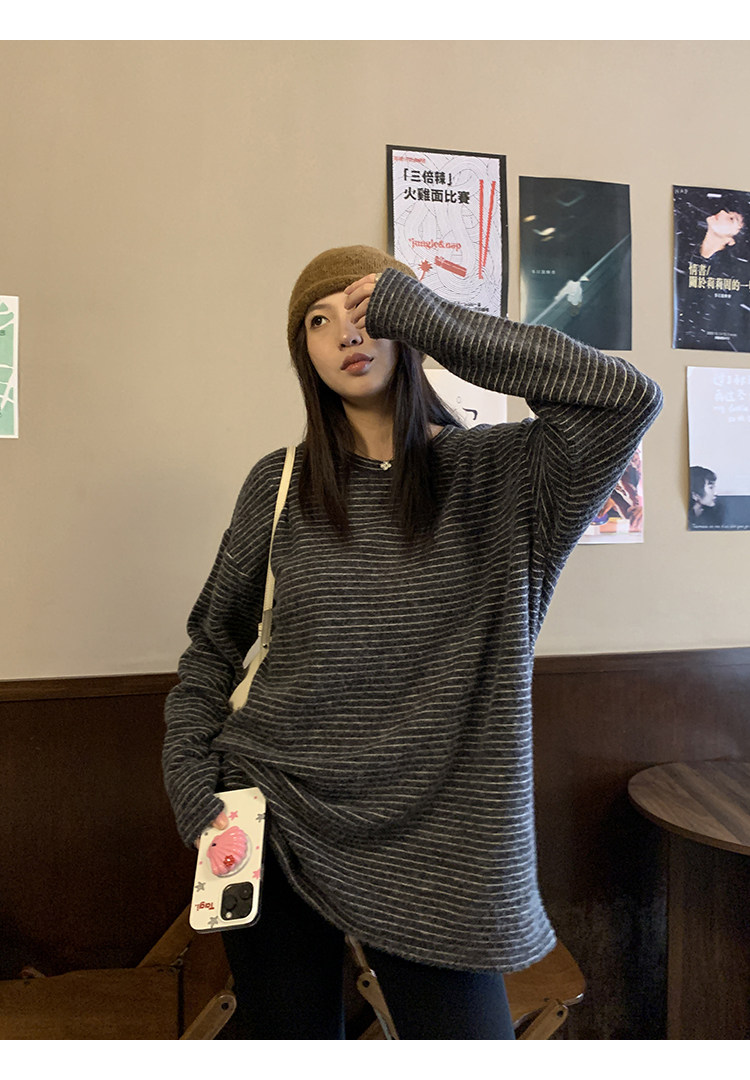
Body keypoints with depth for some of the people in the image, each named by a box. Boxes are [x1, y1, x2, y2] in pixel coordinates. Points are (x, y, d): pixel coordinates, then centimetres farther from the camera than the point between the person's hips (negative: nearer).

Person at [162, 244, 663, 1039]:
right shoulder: (280, 484, 0)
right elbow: (213, 641, 9)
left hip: (430, 842, -1)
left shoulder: (497, 473, -4)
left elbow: (627, 398, -20)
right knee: (287, 1041, 16)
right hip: (273, 818, 2)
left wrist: (434, 320, -22)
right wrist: (188, 773, -2)